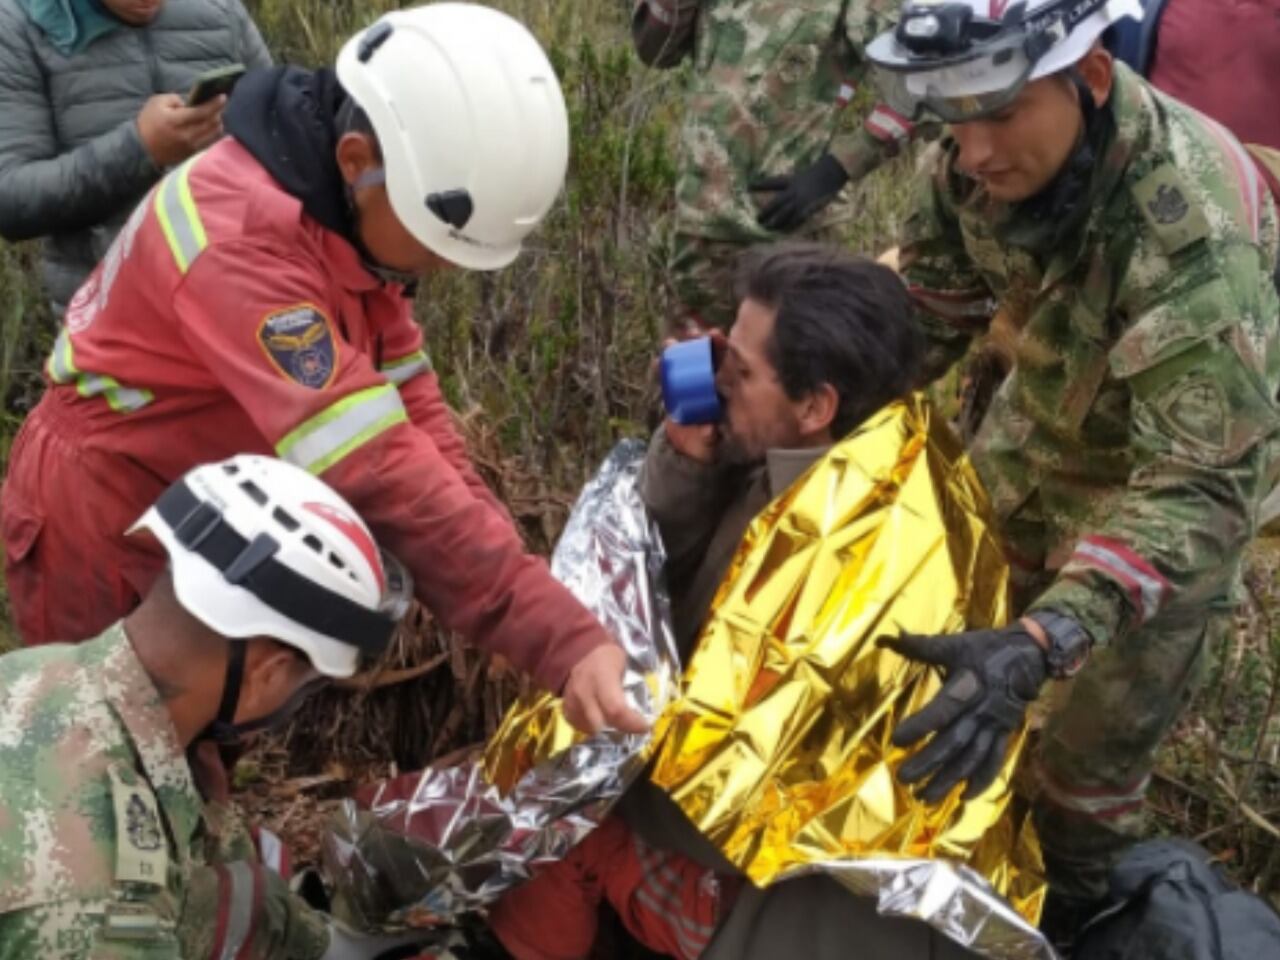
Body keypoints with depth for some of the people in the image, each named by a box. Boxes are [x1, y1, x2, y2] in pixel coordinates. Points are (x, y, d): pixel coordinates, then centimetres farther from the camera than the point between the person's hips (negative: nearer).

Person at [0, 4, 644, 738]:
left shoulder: (355, 216, -5)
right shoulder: (242, 234, -34)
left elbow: (408, 409, -4)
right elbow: (377, 471, -40)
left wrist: (502, 561, -14)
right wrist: (563, 639, -42)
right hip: (108, 525, -8)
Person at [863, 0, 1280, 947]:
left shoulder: (1192, 234, -43)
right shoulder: (980, 161, -23)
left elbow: (1198, 485, -45)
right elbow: (926, 313, -5)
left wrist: (1040, 643, -58)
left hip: (1188, 456, -5)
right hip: (1042, 421, 6)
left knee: (1096, 726, 7)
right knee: (964, 624, 22)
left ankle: (1068, 910, 38)